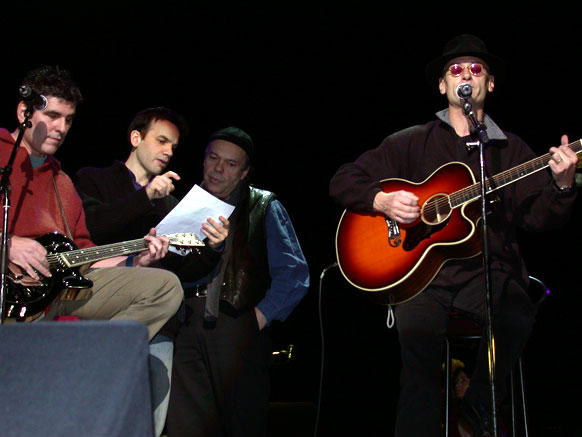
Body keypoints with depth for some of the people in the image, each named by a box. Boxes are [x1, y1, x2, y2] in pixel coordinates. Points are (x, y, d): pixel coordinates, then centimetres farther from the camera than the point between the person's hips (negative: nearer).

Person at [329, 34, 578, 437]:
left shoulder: (511, 149, 16)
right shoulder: (413, 143, 14)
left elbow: (539, 217, 6)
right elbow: (343, 181, 13)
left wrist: (562, 184, -14)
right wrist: (383, 200, -6)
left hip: (487, 272, 1)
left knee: (518, 317, -31)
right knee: (416, 327, -32)